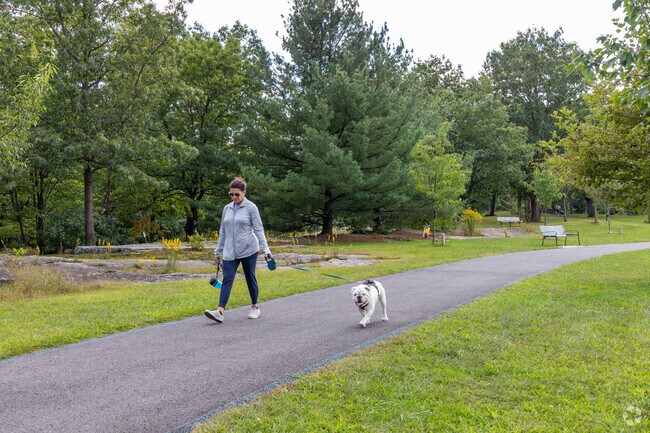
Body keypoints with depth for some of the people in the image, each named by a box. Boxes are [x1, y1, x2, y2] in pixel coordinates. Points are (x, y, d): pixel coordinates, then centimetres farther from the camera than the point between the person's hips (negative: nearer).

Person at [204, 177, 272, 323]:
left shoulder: (251, 207, -3)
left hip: (248, 250, -4)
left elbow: (259, 229, -5)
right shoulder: (227, 208, 11)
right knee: (227, 279, -7)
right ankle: (220, 312, -15)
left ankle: (255, 307, 24)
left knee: (250, 278, 7)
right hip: (230, 251, 4)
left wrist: (265, 248, -14)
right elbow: (223, 232, 17)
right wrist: (218, 251, 17)